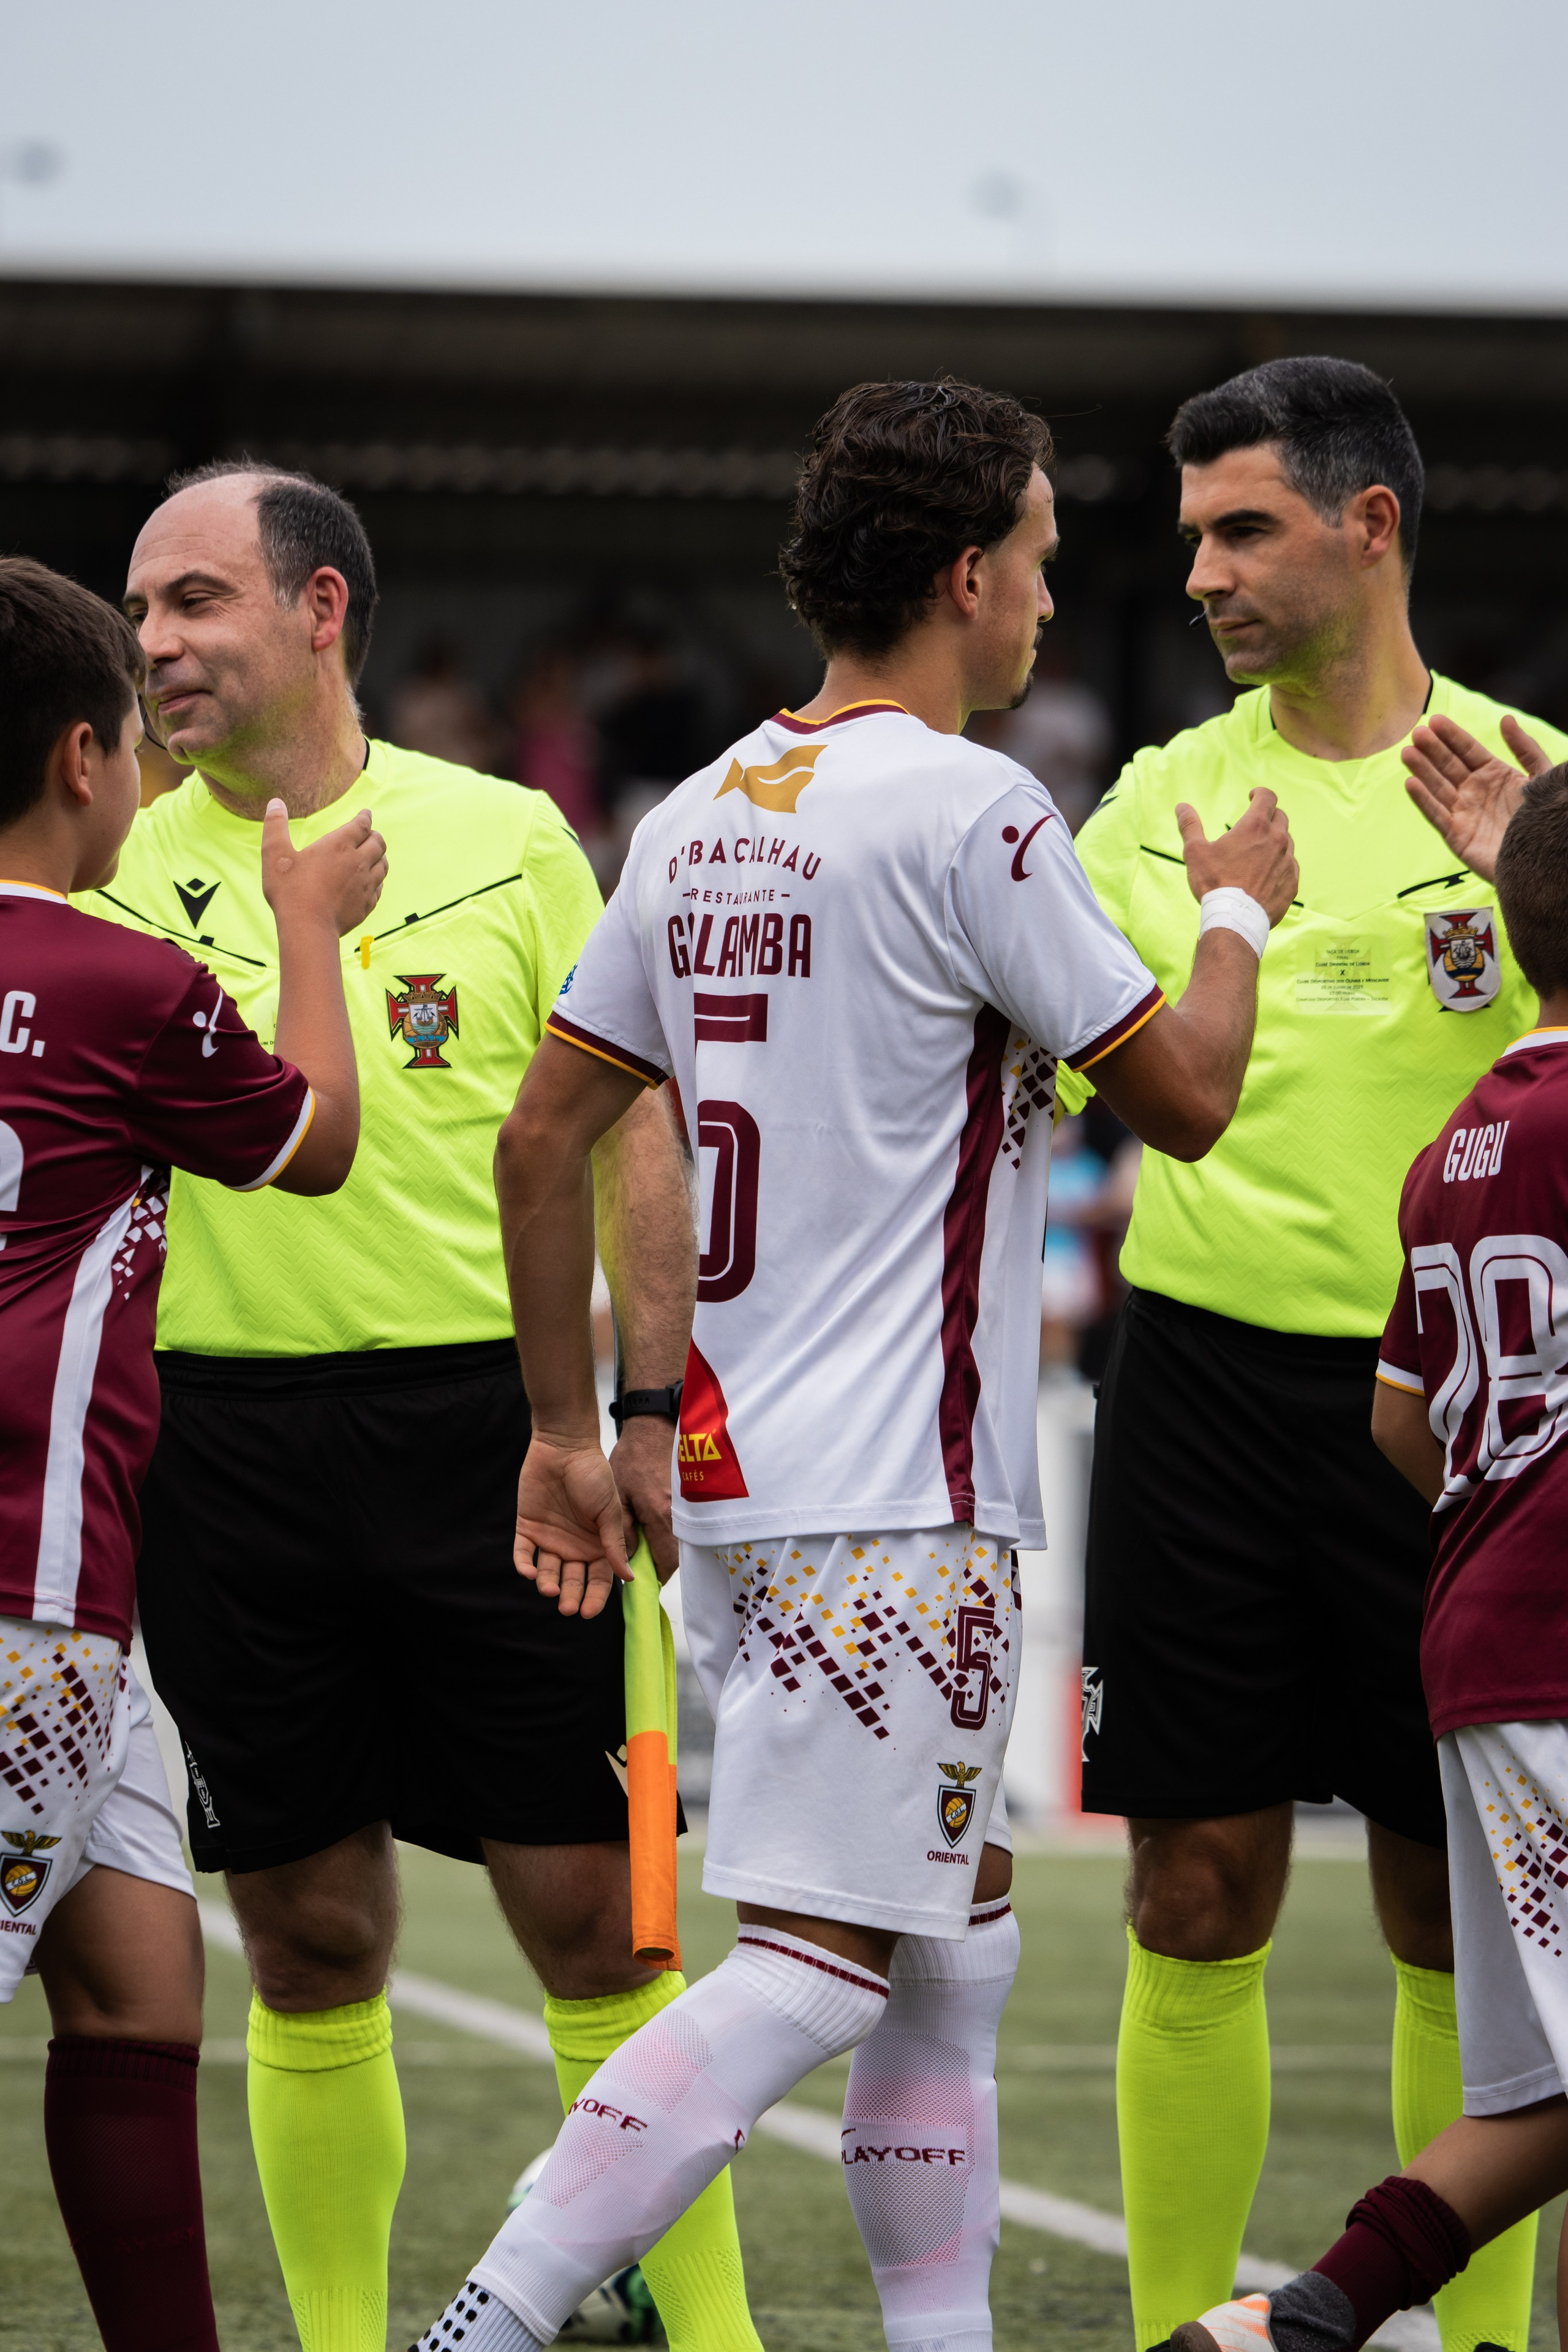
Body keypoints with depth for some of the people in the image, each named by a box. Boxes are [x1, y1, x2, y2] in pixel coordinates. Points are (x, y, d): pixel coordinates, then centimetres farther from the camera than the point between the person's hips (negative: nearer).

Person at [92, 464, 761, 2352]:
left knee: (588, 1909, 0)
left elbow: (626, 1127, 7)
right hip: (222, 1435, 1)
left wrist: (650, 1409, 2)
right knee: (311, 1935, 5)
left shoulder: (504, 837, 4)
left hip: (481, 1415, -1)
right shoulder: (122, 871, 6)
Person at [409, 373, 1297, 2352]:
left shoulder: (700, 819, 12)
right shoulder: (970, 815, -12)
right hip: (897, 1497, -9)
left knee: (954, 1953, 15)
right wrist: (1237, 909, 13)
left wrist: (563, 1429, 20)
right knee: (814, 1963, -11)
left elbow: (542, 1137, 14)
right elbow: (1186, 1098, -6)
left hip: (741, 1463, 9)